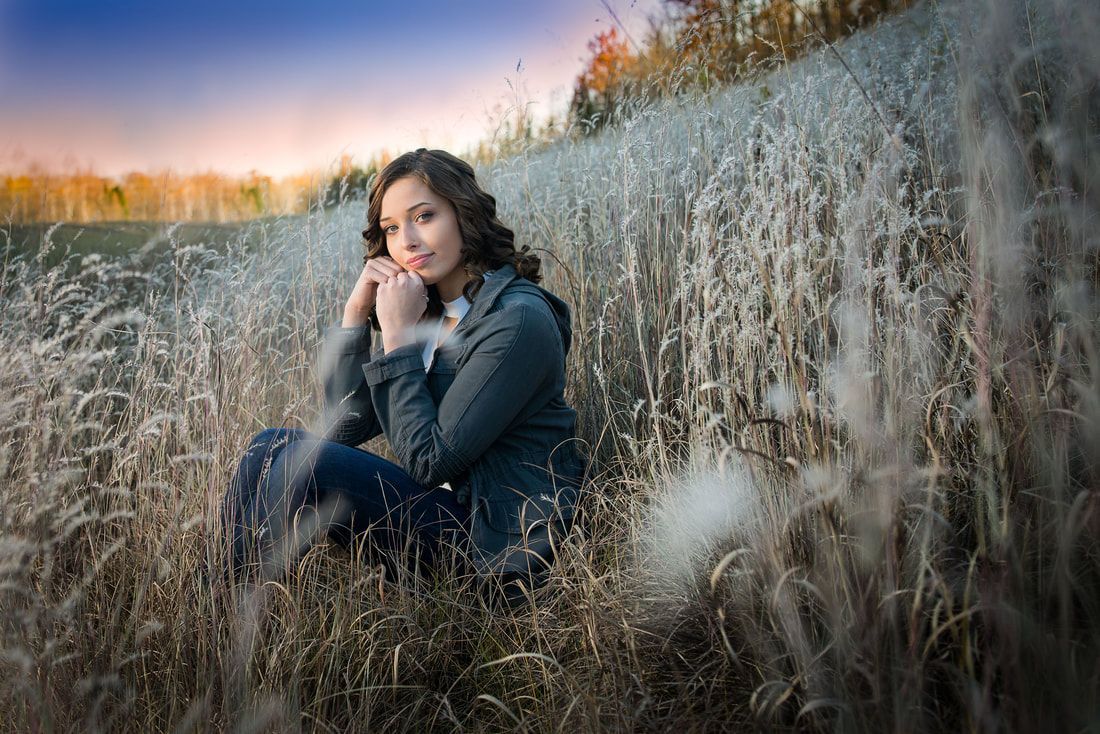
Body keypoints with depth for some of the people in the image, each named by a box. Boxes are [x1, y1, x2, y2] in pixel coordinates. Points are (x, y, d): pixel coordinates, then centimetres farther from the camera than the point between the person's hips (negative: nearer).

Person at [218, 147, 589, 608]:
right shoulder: (430, 312, 9)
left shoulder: (518, 319, -18)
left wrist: (398, 338, -17)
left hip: (493, 544, -8)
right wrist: (356, 312, -4)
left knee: (304, 460, -21)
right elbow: (343, 428, 4)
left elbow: (429, 461, -20)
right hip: (443, 506, 8)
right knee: (273, 445, -1)